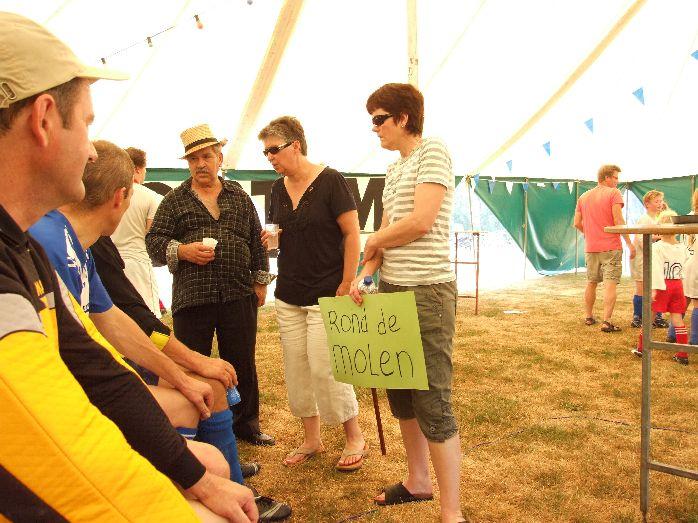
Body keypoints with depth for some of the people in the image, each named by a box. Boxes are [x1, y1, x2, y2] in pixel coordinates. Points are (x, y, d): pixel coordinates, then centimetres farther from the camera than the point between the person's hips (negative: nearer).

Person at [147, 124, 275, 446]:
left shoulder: (240, 197, 14)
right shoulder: (174, 201, 8)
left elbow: (257, 241, 16)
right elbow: (153, 241, 4)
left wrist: (260, 280, 11)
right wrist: (182, 251, -14)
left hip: (239, 296, 2)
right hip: (191, 297, -1)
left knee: (242, 364, 10)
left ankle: (246, 424, 26)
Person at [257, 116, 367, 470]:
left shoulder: (330, 181, -10)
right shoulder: (278, 189, 9)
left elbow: (352, 233, -11)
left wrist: (347, 285, -14)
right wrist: (269, 239, -5)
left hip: (327, 295, -6)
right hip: (288, 297, 7)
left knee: (325, 368, -7)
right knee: (296, 369, 9)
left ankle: (355, 438, 13)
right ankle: (311, 440, 25)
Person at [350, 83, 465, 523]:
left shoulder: (433, 151, -8)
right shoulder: (394, 170, 18)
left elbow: (420, 222, -18)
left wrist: (373, 241, -3)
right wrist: (366, 272, 1)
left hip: (428, 290, -9)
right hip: (392, 289, 9)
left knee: (433, 405, -6)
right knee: (400, 393, 16)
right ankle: (418, 482, 33)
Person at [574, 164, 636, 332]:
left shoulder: (583, 197, 12)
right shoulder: (613, 193, -6)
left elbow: (577, 223, 10)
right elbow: (618, 221, -14)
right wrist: (629, 243, -10)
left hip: (590, 248, 6)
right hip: (611, 246, -6)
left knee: (591, 283, 17)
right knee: (610, 284, -7)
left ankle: (589, 317, 26)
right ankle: (606, 322, -12)